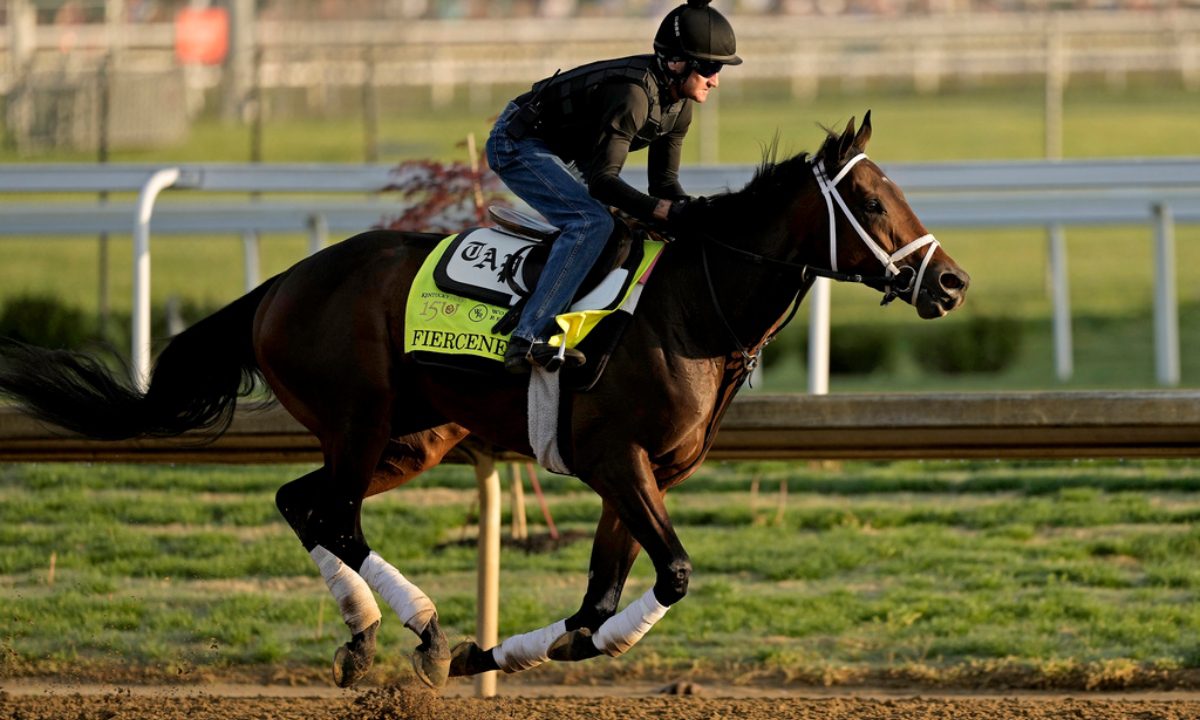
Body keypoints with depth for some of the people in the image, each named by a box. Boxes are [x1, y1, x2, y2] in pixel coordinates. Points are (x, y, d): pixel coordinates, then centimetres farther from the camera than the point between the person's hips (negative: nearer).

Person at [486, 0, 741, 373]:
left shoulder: (678, 105, -2)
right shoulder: (633, 94, -32)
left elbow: (663, 181, 2)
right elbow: (602, 180, -33)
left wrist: (691, 209, -18)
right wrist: (667, 211, -40)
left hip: (561, 153, 10)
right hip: (517, 144, -10)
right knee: (592, 222, -25)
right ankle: (528, 340, -32)